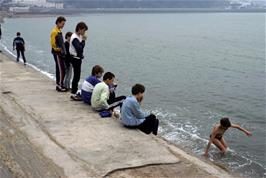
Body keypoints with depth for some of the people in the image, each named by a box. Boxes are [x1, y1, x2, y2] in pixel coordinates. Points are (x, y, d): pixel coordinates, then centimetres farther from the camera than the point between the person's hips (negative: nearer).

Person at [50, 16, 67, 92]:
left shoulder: (59, 31, 15)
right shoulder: (54, 31, -14)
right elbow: (52, 43, -19)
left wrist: (63, 50, 13)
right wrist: (57, 49, -10)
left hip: (60, 53, 9)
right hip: (57, 54, -9)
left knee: (59, 69, 13)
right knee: (61, 70, -8)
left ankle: (58, 85, 19)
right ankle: (60, 86, -4)